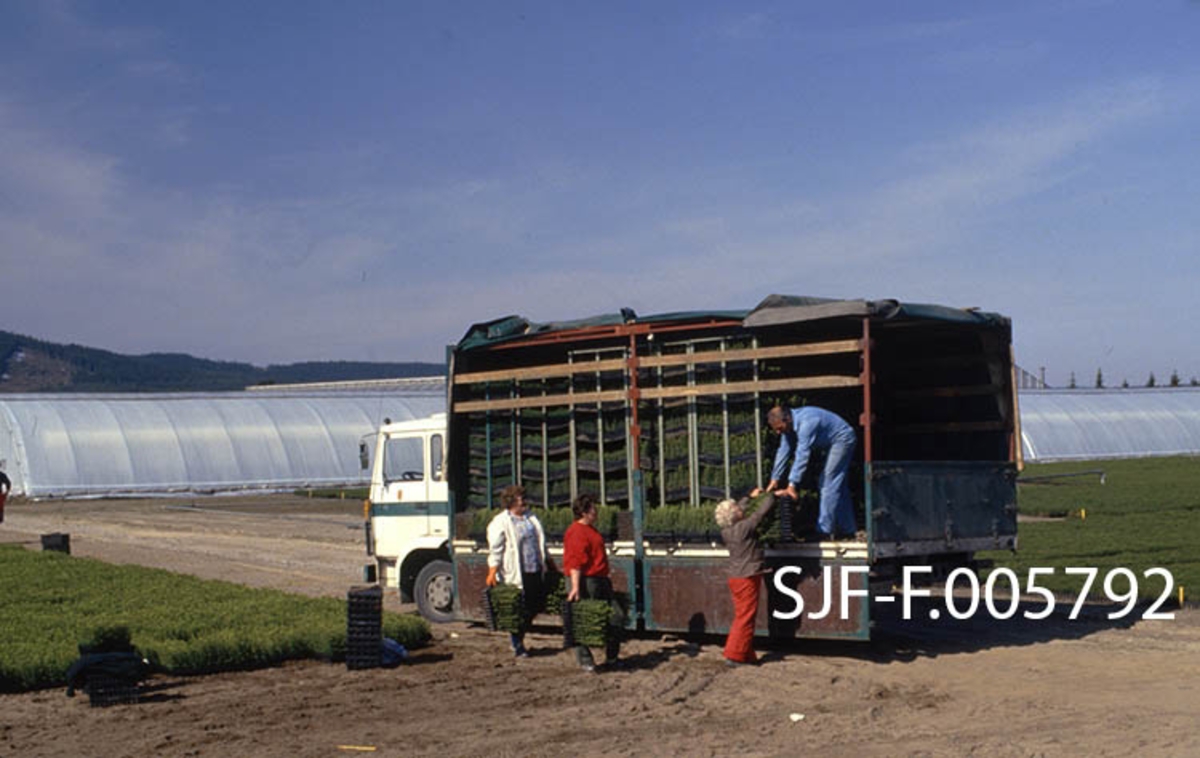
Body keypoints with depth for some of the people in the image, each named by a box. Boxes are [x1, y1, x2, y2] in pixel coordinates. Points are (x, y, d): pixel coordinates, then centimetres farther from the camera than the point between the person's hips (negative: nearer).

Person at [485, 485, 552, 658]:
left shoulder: (531, 518, 16)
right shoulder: (500, 522, -7)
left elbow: (541, 544, 25)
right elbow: (495, 550, -12)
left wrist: (548, 563, 27)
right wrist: (492, 573, -19)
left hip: (536, 572, 7)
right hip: (516, 574, -7)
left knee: (536, 605, 7)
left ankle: (519, 635, 26)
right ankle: (518, 645, 15)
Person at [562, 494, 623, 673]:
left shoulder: (590, 530, 18)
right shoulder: (576, 532, -14)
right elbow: (575, 563, -22)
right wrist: (575, 587, -27)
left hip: (600, 582, 11)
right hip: (584, 582, -10)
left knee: (617, 617, 8)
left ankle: (611, 658, 17)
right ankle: (585, 660, 9)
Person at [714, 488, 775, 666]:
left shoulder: (726, 530, 3)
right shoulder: (744, 527, -19)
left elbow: (739, 509, 21)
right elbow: (762, 512, -12)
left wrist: (750, 496, 30)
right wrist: (772, 495, 2)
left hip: (736, 577, 8)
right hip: (747, 578, -8)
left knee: (741, 617, 15)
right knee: (745, 618, -3)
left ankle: (747, 655, 21)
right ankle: (735, 655, -1)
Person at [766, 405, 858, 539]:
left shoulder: (806, 423, -35)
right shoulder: (788, 425, -6)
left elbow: (802, 455, -37)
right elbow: (784, 451, -2)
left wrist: (792, 485, -38)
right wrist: (774, 480, -4)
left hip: (842, 440, -10)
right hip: (832, 443, 10)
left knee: (829, 484, -13)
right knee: (839, 486, 14)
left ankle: (824, 531, -11)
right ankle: (847, 529, 22)